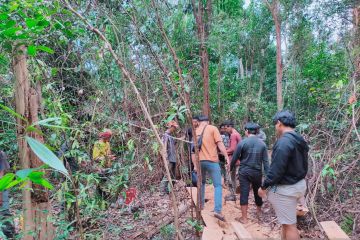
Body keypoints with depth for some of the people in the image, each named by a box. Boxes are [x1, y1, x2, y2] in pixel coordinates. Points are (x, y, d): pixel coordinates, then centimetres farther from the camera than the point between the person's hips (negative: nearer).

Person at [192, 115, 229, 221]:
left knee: (201, 183, 25)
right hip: (212, 161, -4)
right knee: (218, 186, 1)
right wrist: (227, 157, -5)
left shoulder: (195, 131, 12)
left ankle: (201, 204, 31)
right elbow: (220, 144, -9)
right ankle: (217, 211, -9)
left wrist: (195, 165, 14)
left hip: (200, 161, 4)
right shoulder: (213, 128, -1)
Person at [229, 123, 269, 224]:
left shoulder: (242, 142, -10)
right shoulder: (262, 144, -3)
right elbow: (265, 161, -4)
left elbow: (235, 158, -5)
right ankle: (259, 210, 44)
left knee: (244, 194, 1)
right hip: (257, 172, 3)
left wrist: (231, 168, 11)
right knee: (257, 191, 21)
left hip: (244, 172, -3)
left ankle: (244, 218, 6)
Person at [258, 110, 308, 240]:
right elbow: (303, 165, 14)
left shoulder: (283, 142, -24)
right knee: (287, 221, 22)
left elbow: (276, 170, -24)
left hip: (285, 189, -10)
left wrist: (264, 187, -13)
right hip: (299, 184, 10)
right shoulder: (300, 141, 7)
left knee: (289, 224, 3)